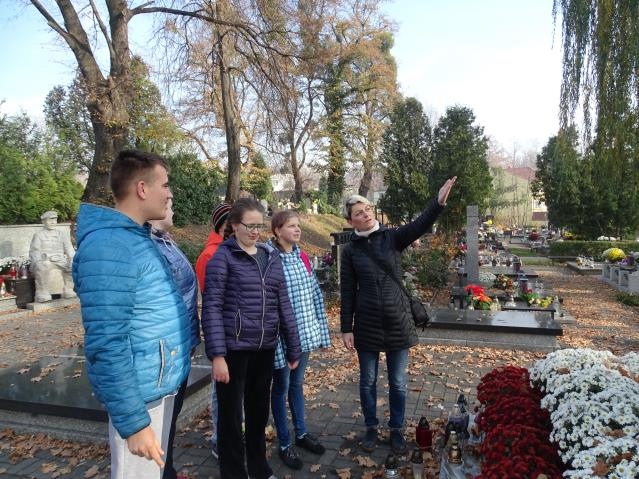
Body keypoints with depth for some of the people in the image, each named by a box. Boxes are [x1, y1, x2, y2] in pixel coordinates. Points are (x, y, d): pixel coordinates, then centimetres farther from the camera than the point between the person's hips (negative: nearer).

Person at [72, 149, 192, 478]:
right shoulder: (109, 246, -23)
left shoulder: (137, 236, 8)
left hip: (161, 385, 9)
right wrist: (132, 421, -25)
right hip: (141, 394, -9)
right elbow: (107, 344, -27)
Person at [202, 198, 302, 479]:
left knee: (259, 411, 19)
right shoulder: (223, 257, -6)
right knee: (231, 415, 10)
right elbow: (211, 307, -11)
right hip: (233, 349, -5)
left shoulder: (271, 256, 8)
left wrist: (293, 348, 9)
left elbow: (283, 304, 9)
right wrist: (217, 354, -18)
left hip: (265, 348, 5)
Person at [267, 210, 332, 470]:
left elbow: (315, 295, 9)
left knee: (297, 383, 21)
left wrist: (321, 331, 9)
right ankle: (284, 445, 26)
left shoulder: (302, 257, 6)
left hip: (304, 333, 6)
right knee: (281, 387, 10)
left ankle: (301, 433, 38)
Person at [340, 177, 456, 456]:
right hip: (367, 324, 0)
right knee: (368, 381, 13)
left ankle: (397, 429, 31)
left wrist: (439, 203, -38)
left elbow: (419, 226, -21)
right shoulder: (350, 250, -2)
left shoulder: (392, 237, -2)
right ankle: (371, 428, 34)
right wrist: (346, 329, -3)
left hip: (398, 321, 0)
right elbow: (347, 292, -1)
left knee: (398, 382, 12)